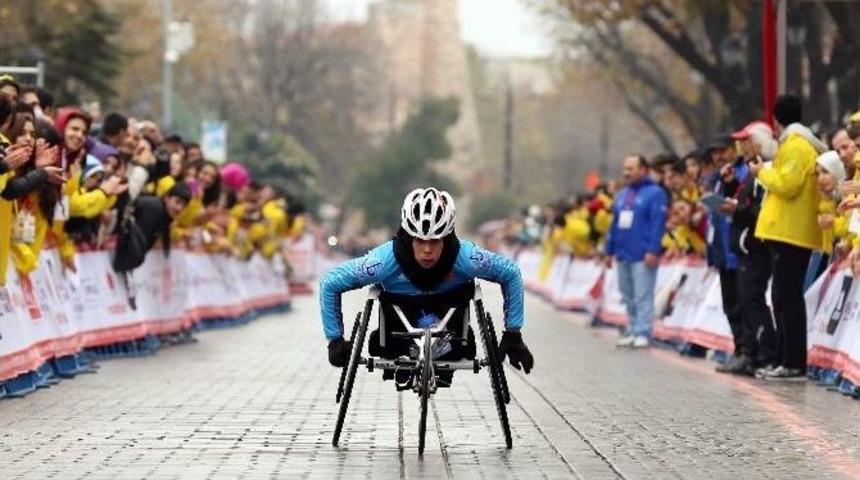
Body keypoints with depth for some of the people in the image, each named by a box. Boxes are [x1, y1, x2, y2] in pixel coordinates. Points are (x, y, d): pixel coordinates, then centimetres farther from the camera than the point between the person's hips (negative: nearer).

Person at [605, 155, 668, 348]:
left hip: (643, 256, -8)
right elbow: (615, 224, 21)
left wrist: (653, 250, -19)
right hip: (623, 255, 8)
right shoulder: (622, 195, 18)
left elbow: (658, 224, -12)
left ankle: (643, 333, -7)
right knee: (628, 296, 10)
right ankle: (633, 331, 16)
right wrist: (610, 250, 17)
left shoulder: (654, 193, -5)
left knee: (643, 296, -8)